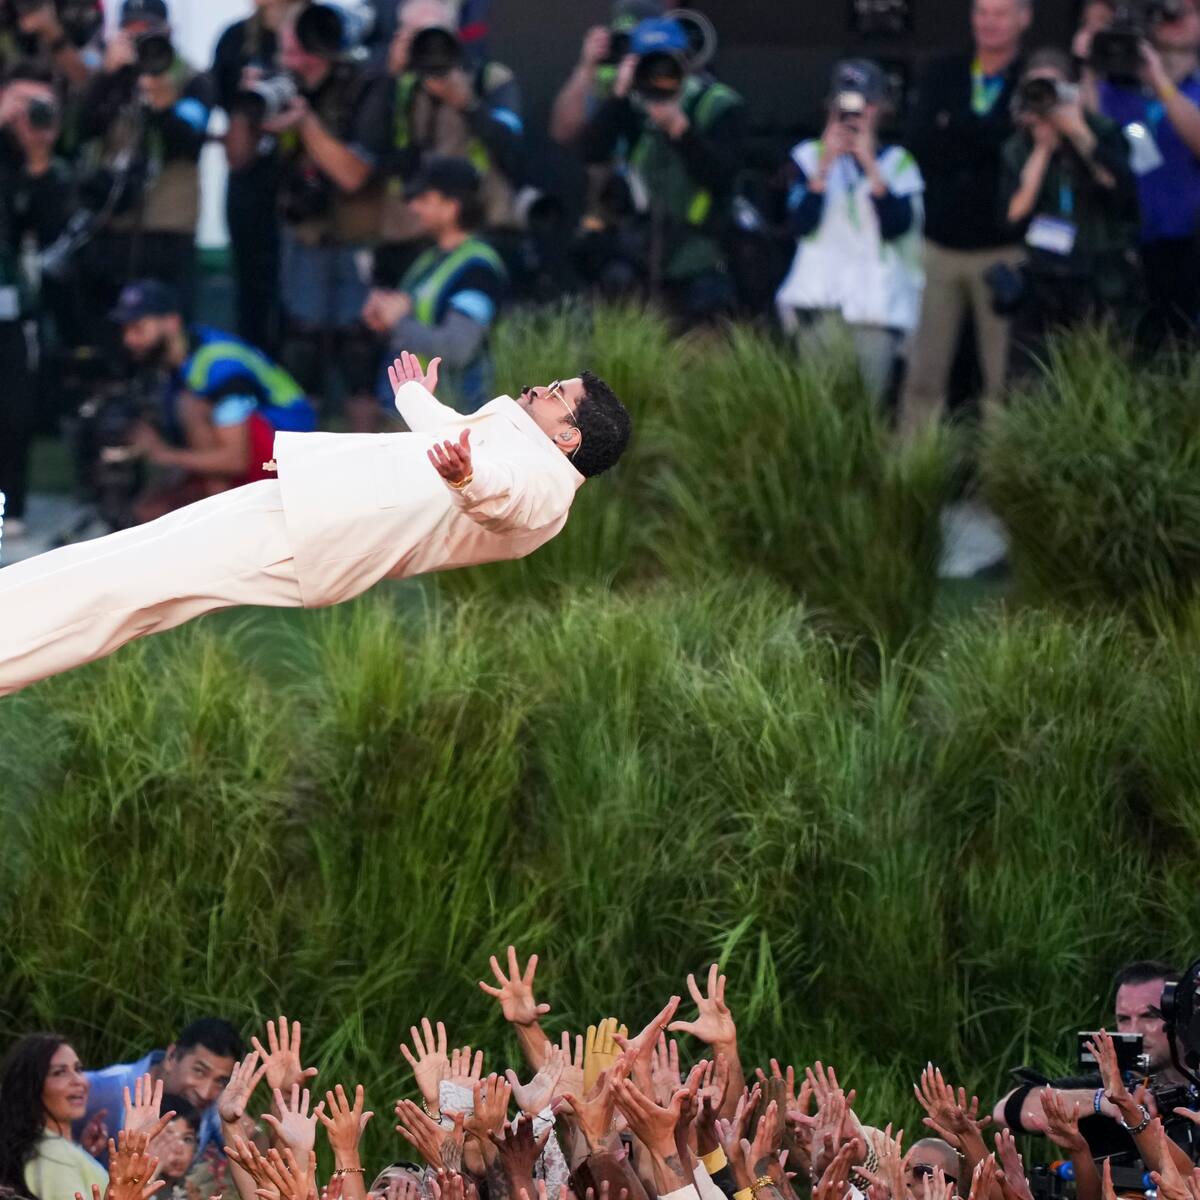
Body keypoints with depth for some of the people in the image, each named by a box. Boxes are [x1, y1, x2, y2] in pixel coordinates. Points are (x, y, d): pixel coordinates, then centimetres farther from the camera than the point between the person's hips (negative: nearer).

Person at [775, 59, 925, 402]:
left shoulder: (898, 162, 9)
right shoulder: (809, 155, 11)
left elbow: (896, 226, -6)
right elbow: (802, 225, -2)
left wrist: (870, 165, -10)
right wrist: (825, 166, -10)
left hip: (877, 303, 0)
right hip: (820, 295, 0)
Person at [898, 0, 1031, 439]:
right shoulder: (942, 76, 11)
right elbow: (919, 144, -2)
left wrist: (955, 131, -12)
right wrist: (989, 136, -12)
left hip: (1003, 250, -3)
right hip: (938, 246, 3)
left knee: (1005, 378, -2)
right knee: (923, 377, 3)